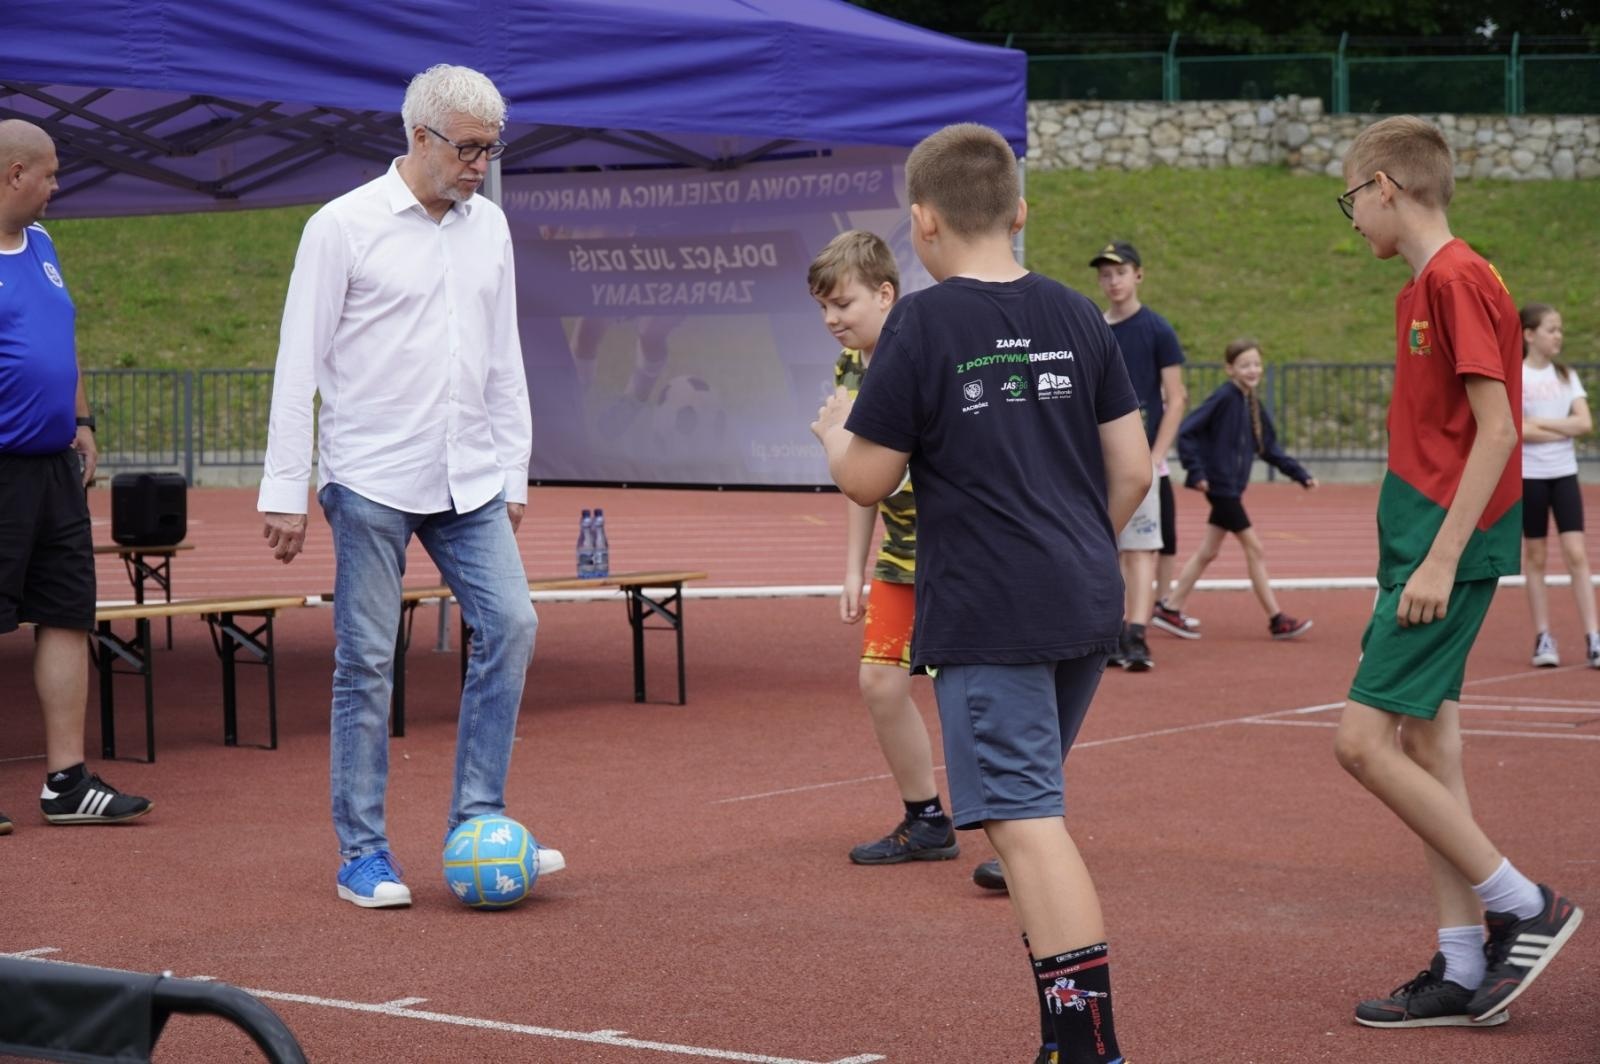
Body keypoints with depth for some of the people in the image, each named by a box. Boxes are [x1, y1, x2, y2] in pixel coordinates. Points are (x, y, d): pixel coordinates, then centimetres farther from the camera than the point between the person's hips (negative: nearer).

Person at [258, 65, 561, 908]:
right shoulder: (344, 227, -7)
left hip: (470, 479, 5)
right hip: (371, 481, -5)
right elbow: (298, 365, -7)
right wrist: (284, 490, -10)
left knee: (510, 623, -6)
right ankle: (362, 853, 8)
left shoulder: (488, 225, 10)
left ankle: (476, 824, 3)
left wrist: (512, 473, 13)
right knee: (366, 660, -1)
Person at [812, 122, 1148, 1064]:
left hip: (988, 620, -7)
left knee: (1027, 824, -9)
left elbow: (867, 481, -7)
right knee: (1032, 805, 19)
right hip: (1089, 607, 7)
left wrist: (835, 430, 14)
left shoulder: (923, 324, -9)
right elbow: (1134, 470, 8)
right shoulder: (1075, 315, 7)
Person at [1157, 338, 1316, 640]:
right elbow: (1186, 432, -17)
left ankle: (1169, 610, 19)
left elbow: (1269, 448, 17)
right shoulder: (1224, 397, -15)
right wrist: (1196, 472, -21)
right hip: (1220, 486, -8)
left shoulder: (1253, 405, 10)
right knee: (1255, 549, -4)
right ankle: (1277, 620, 1)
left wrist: (1300, 474, 11)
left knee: (1208, 552, 12)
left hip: (1233, 487, 8)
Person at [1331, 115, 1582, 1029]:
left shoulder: (1458, 280, -13)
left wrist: (1441, 558, -22)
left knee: (1364, 740, -12)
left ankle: (1523, 907, -1)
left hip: (1449, 545, -10)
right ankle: (1464, 973, 13)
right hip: (1425, 543, 10)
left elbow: (1497, 430, -19)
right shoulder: (1426, 287, 16)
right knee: (1426, 746, 9)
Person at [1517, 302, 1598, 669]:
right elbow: (1516, 430, -16)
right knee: (1535, 557, 3)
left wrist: (1539, 424, -11)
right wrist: (1564, 430, -10)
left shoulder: (1566, 375, 8)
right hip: (1529, 475, -3)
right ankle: (1543, 638, 9)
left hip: (1564, 474, 3)